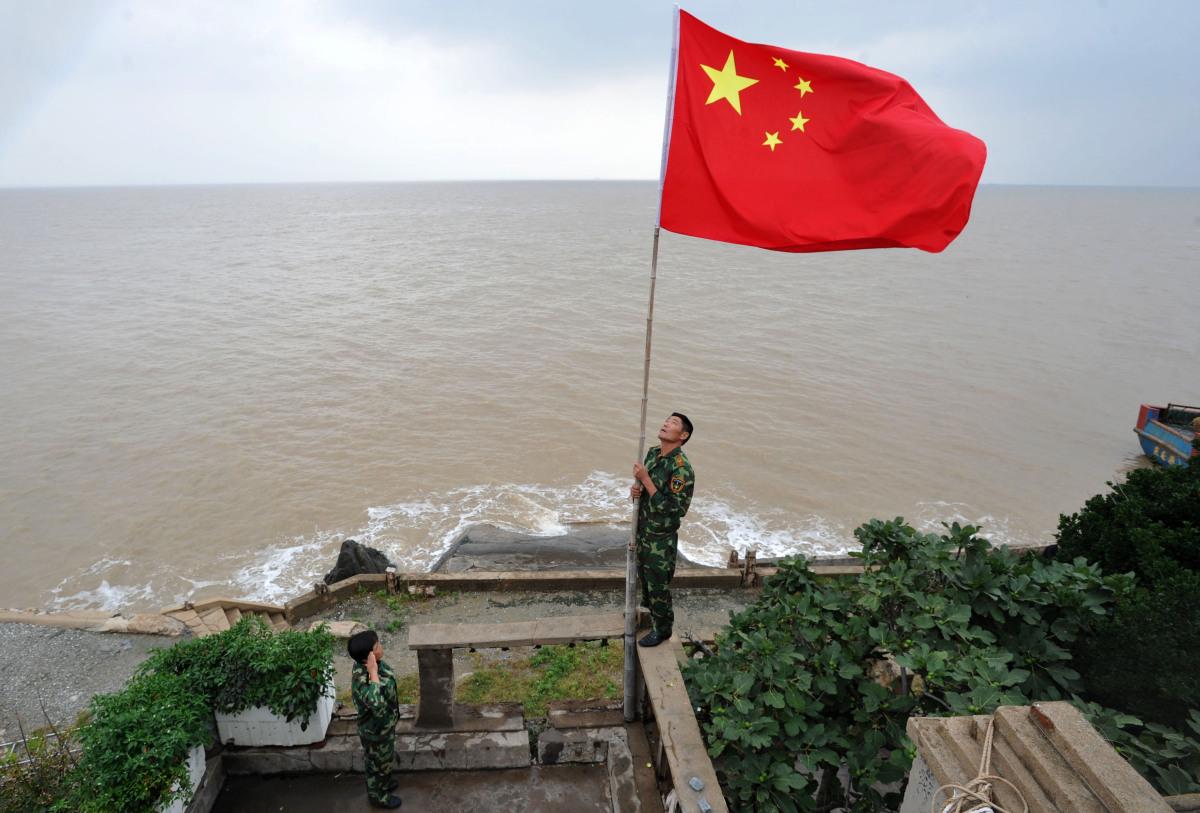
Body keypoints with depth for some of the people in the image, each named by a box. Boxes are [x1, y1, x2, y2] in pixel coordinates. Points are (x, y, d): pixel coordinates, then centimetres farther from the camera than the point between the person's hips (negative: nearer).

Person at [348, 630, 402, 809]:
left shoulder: (372, 664, -14)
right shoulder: (362, 679, -41)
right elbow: (376, 705, -59)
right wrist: (373, 673, -54)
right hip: (376, 731, -8)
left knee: (385, 760, 32)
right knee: (379, 763, 21)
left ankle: (384, 782, 58)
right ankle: (378, 796, 47)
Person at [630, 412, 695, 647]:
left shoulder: (681, 468, -26)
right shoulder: (652, 453, -1)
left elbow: (671, 509, -28)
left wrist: (645, 480, -29)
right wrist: (636, 490, -10)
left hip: (661, 539, -7)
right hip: (642, 530, 7)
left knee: (658, 584, 9)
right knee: (644, 575, 25)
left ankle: (662, 628, 30)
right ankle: (648, 610, 49)